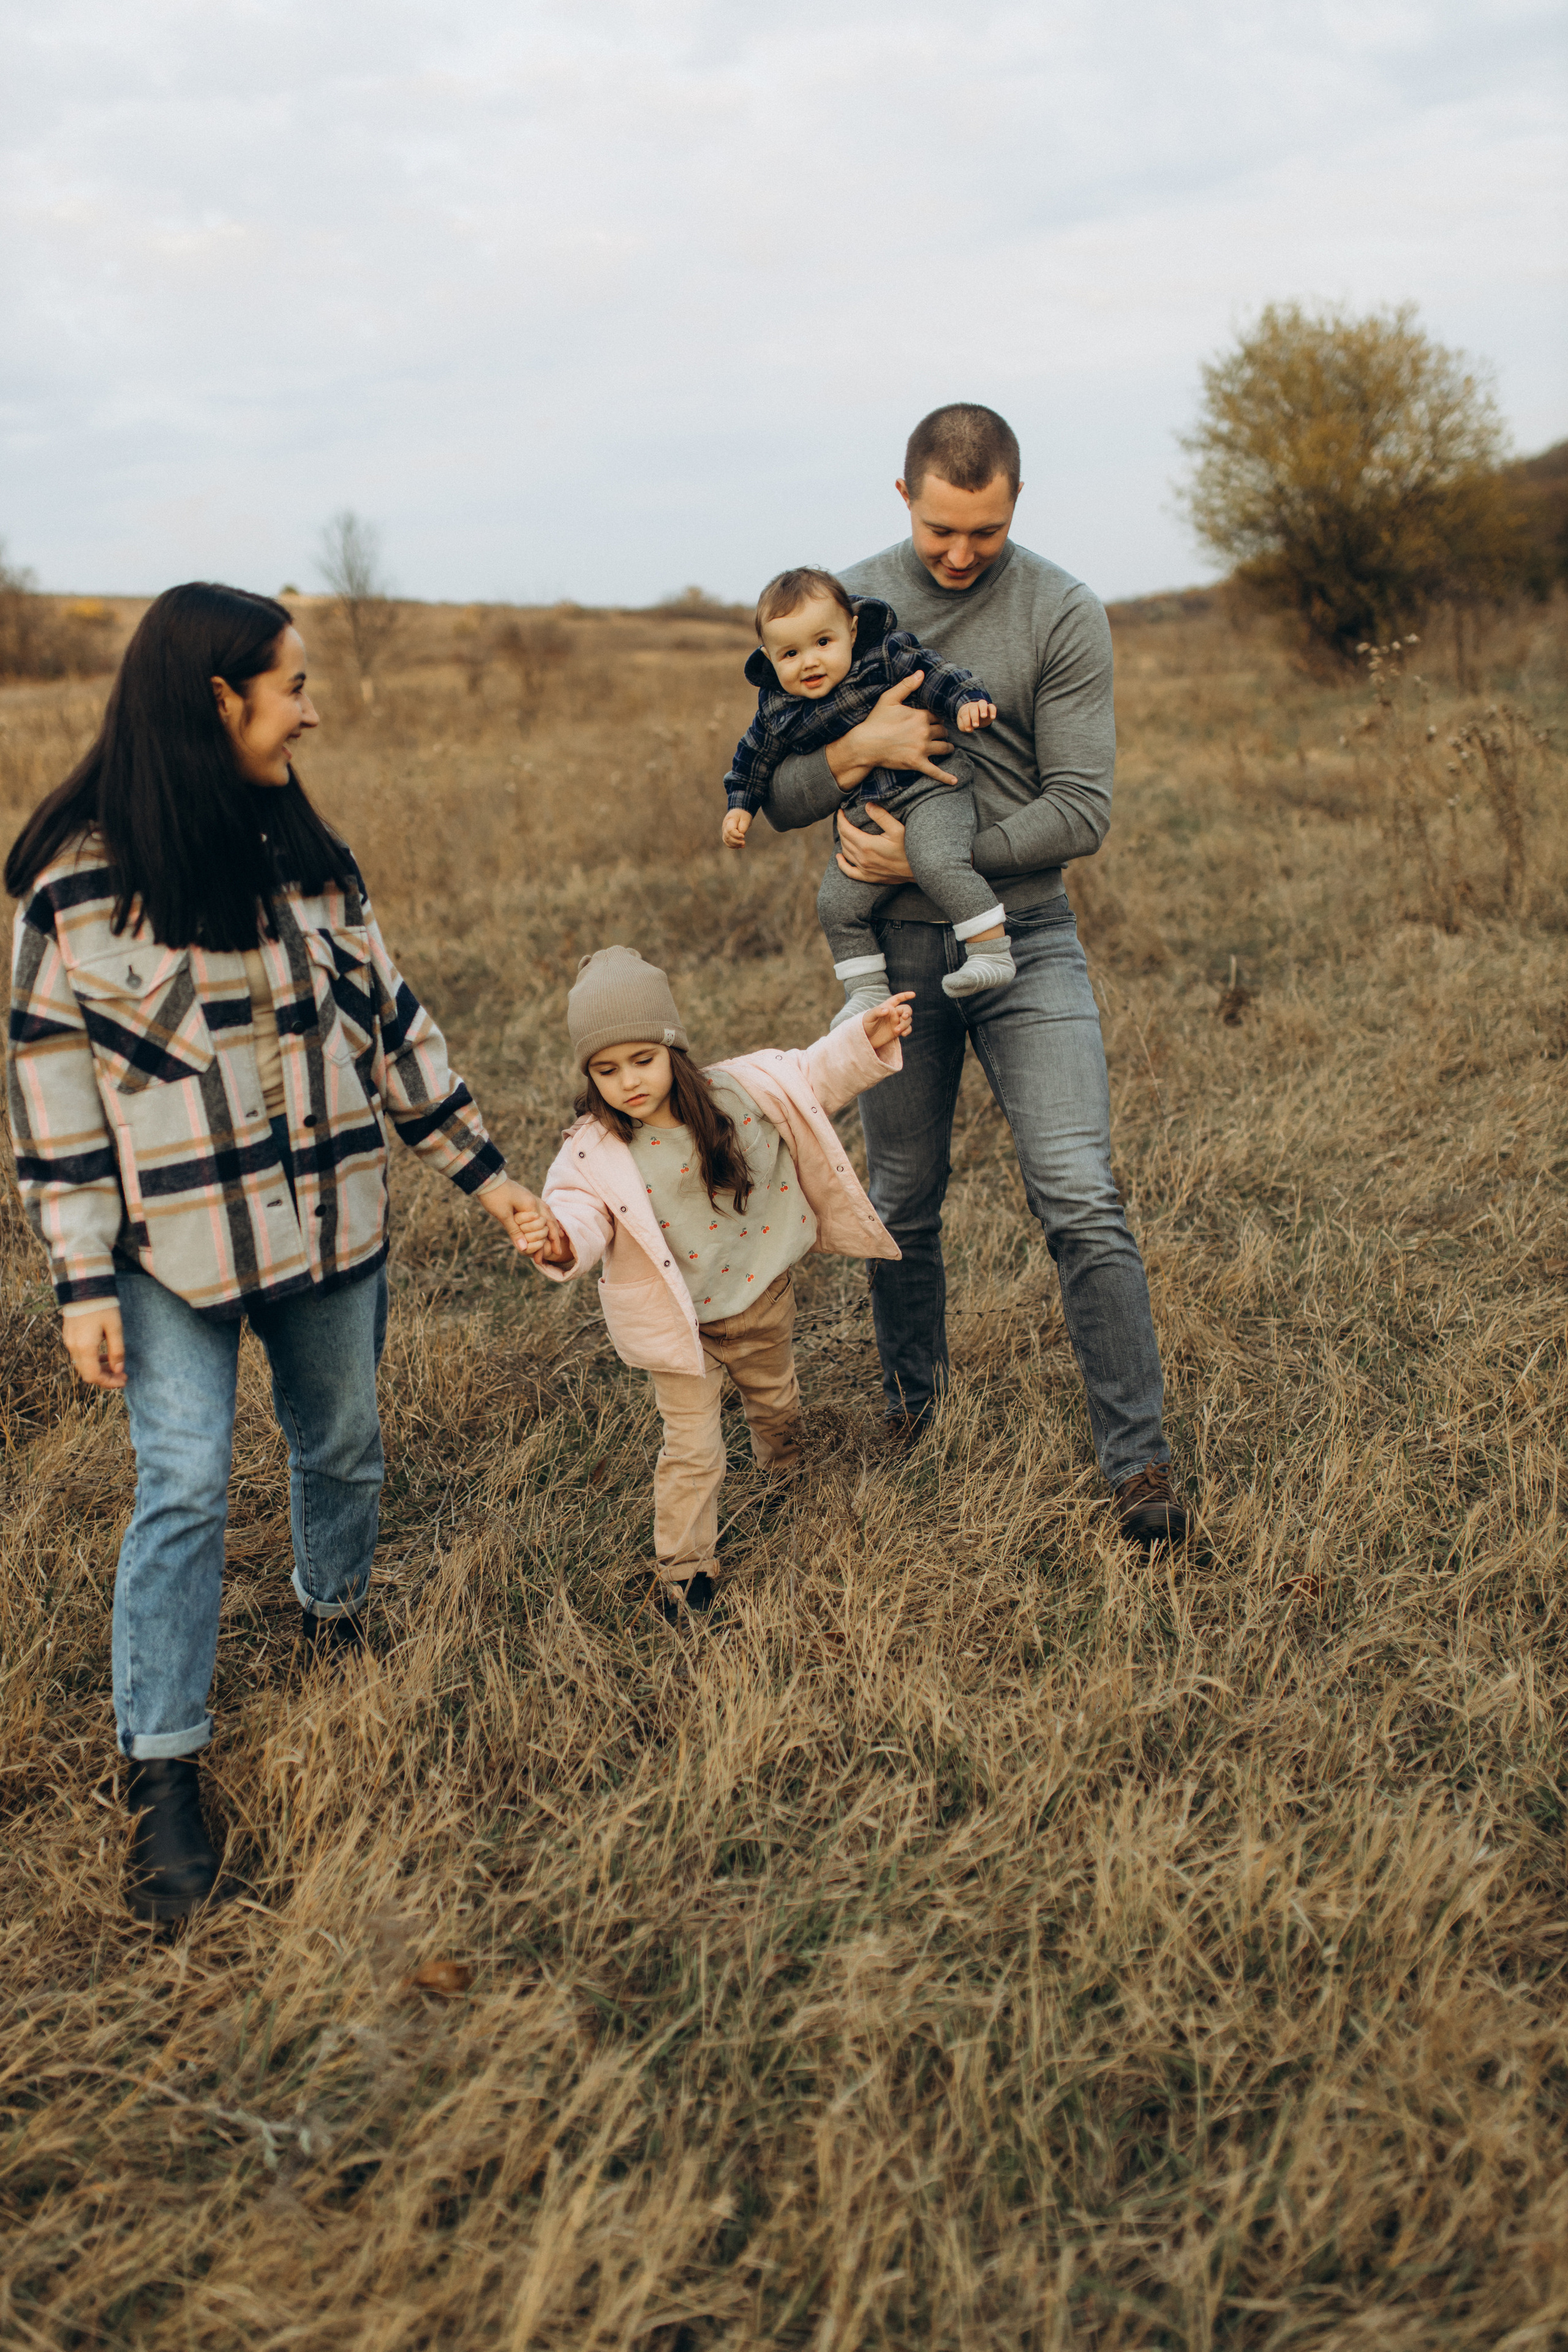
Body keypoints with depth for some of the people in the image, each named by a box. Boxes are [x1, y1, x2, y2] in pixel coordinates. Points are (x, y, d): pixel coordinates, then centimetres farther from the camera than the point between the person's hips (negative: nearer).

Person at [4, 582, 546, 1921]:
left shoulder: (302, 853, 4)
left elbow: (387, 1016, 9)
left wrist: (483, 1169, 9)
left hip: (331, 1220, 5)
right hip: (173, 1245, -5)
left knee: (343, 1446, 16)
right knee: (184, 1491, -6)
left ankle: (338, 1631, 44)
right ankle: (164, 1779, 7)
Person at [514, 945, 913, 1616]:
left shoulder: (742, 1089, -13)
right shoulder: (594, 1152, -21)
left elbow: (814, 1078, 0)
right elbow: (582, 1211, -32)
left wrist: (865, 1041, -11)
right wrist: (562, 1243, -54)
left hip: (763, 1295, 4)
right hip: (681, 1323, -3)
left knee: (776, 1401, 29)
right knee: (692, 1448, 1)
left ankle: (785, 1470, 62)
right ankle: (682, 1570, 20)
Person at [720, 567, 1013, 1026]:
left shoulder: (886, 657, -8)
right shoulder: (777, 708, 3)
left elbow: (933, 673, -5)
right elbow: (755, 756, 19)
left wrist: (966, 700, -21)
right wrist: (740, 805, 17)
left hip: (929, 790, -5)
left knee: (937, 863, -31)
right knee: (838, 902, -3)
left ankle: (993, 951, -20)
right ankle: (868, 992, 13)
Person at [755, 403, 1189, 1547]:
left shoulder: (1064, 614, -4)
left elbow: (1081, 809, -9)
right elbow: (764, 796, 5)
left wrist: (932, 854, -15)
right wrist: (857, 750, -14)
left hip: (1026, 938, -2)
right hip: (894, 948, 3)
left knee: (1082, 1202, -10)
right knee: (903, 1204, 13)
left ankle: (1141, 1461, 0)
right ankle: (913, 1398, 36)